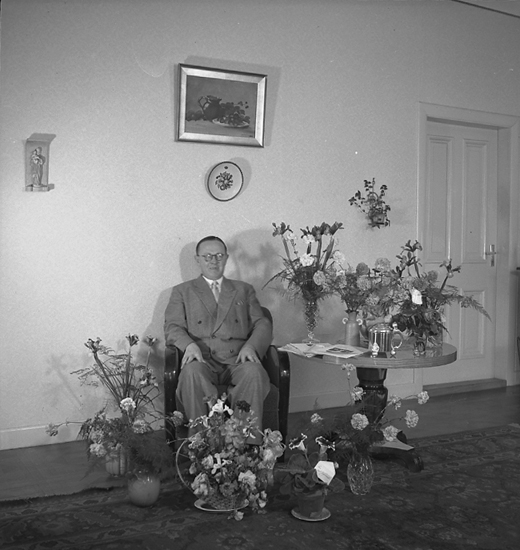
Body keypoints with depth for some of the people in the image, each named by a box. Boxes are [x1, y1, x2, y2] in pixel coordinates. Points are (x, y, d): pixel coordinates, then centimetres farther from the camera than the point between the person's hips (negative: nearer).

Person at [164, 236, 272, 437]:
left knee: (255, 372, -34)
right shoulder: (182, 291, 21)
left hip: (237, 360, 1)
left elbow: (262, 325, 14)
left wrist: (251, 346, -9)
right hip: (202, 360, -1)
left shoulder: (244, 290, 25)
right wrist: (189, 345, -16)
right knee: (192, 372, -37)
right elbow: (172, 327, 7)